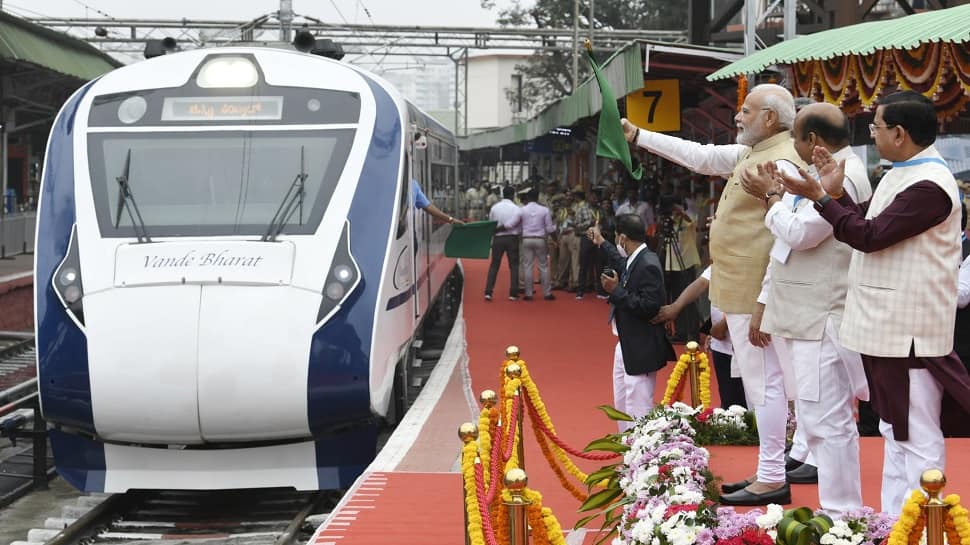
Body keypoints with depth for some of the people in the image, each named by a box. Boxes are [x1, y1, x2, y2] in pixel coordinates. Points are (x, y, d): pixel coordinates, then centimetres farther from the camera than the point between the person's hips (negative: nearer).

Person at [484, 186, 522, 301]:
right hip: (512, 239, -2)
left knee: (494, 266, 8)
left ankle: (488, 292, 0)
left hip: (497, 238, 2)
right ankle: (513, 294, 4)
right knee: (514, 266, 7)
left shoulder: (494, 208, -1)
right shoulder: (517, 209, -8)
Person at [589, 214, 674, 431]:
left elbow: (649, 307, -28)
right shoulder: (634, 260, 6)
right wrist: (601, 244, 42)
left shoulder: (648, 265, -22)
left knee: (638, 408, -7)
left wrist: (617, 290, -24)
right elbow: (623, 266, 31)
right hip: (626, 346, 11)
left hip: (640, 350, -11)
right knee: (622, 404, 21)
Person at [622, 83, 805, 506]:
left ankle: (772, 481, 2)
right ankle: (769, 472, 22)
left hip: (755, 296, -10)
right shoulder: (751, 154, 14)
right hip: (741, 292, 10)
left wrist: (765, 306, -22)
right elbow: (700, 156, 25)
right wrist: (638, 135, 27)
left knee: (764, 382, -5)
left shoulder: (781, 165, -17)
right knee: (762, 383, 14)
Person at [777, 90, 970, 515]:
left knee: (917, 436, -4)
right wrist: (837, 192, 6)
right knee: (895, 432, 16)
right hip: (886, 325, 11)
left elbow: (871, 236, -21)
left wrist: (819, 196, -14)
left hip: (908, 332, -11)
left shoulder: (930, 186, -19)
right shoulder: (900, 175, 14)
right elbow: (868, 225, 19)